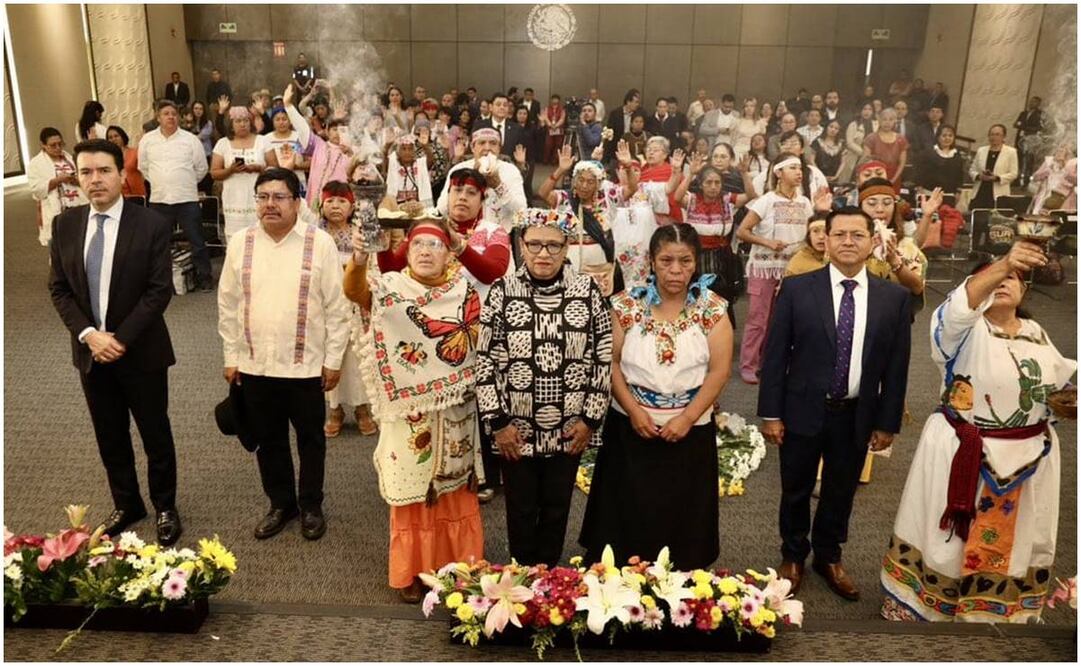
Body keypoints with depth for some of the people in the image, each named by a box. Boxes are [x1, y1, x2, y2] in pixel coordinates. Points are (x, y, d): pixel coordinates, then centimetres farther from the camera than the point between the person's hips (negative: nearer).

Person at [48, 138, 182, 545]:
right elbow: (58, 289, 3)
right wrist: (89, 335, -12)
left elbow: (159, 290, -13)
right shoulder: (64, 225, 2)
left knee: (155, 434, 9)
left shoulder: (152, 225, -11)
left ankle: (165, 508, 28)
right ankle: (126, 505, 35)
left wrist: (120, 338, -18)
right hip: (90, 351, 4)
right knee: (110, 437, 16)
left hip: (140, 351, -4)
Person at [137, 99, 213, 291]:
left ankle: (204, 278, 10)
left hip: (187, 199, -2)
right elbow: (143, 166, 15)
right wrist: (159, 182, 13)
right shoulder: (147, 140, 4)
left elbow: (201, 168, 7)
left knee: (197, 241, 1)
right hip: (159, 199, 2)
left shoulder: (191, 139, -1)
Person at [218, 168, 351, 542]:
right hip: (255, 365, 3)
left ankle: (311, 505, 31)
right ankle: (280, 503, 35)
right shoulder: (240, 243, 1)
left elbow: (337, 307, -6)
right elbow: (228, 305, 7)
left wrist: (333, 359, -6)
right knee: (268, 439, 16)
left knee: (310, 438, 12)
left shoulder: (320, 243, -9)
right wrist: (231, 357, 6)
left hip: (305, 365, -3)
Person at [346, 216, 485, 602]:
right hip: (409, 412, -2)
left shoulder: (465, 291, 0)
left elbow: (477, 346, 8)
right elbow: (355, 292, -29)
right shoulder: (391, 287, -7)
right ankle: (412, 572, 26)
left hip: (455, 413, 2)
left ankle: (458, 567, 33)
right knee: (412, 492, 9)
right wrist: (359, 260, -48)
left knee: (454, 491, 15)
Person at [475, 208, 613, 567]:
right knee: (521, 510, 14)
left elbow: (604, 359, 0)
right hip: (516, 429, -1)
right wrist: (498, 421, -8)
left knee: (556, 509, 16)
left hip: (569, 430, 1)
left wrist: (590, 418, -3)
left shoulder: (588, 291, -4)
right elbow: (484, 361, -5)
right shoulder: (502, 292, -7)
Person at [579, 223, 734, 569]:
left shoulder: (712, 308, -4)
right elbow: (612, 362, -2)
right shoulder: (628, 305, -2)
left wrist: (687, 418, -13)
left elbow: (719, 371, -6)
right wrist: (633, 410, -12)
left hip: (690, 429, 0)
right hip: (631, 426, 0)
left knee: (682, 516, 9)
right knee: (628, 513, 8)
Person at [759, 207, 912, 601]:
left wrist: (888, 422, 2)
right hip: (802, 411, -1)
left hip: (857, 416, 2)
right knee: (796, 491, 15)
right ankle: (793, 557, 39)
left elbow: (896, 366, 2)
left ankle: (828, 557, 42)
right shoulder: (796, 289, -9)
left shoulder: (894, 298, -2)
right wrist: (770, 413, -8)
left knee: (841, 492, 18)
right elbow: (775, 354, -7)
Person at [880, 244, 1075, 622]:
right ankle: (917, 605, 27)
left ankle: (1002, 609, 40)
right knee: (948, 538, 7)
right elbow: (957, 308, -36)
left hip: (1030, 456, 5)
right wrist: (1001, 265, -51)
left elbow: (1058, 373, 23)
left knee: (1015, 541, 18)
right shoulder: (965, 331, -12)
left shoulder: (1035, 333, 8)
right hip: (966, 455, -5)